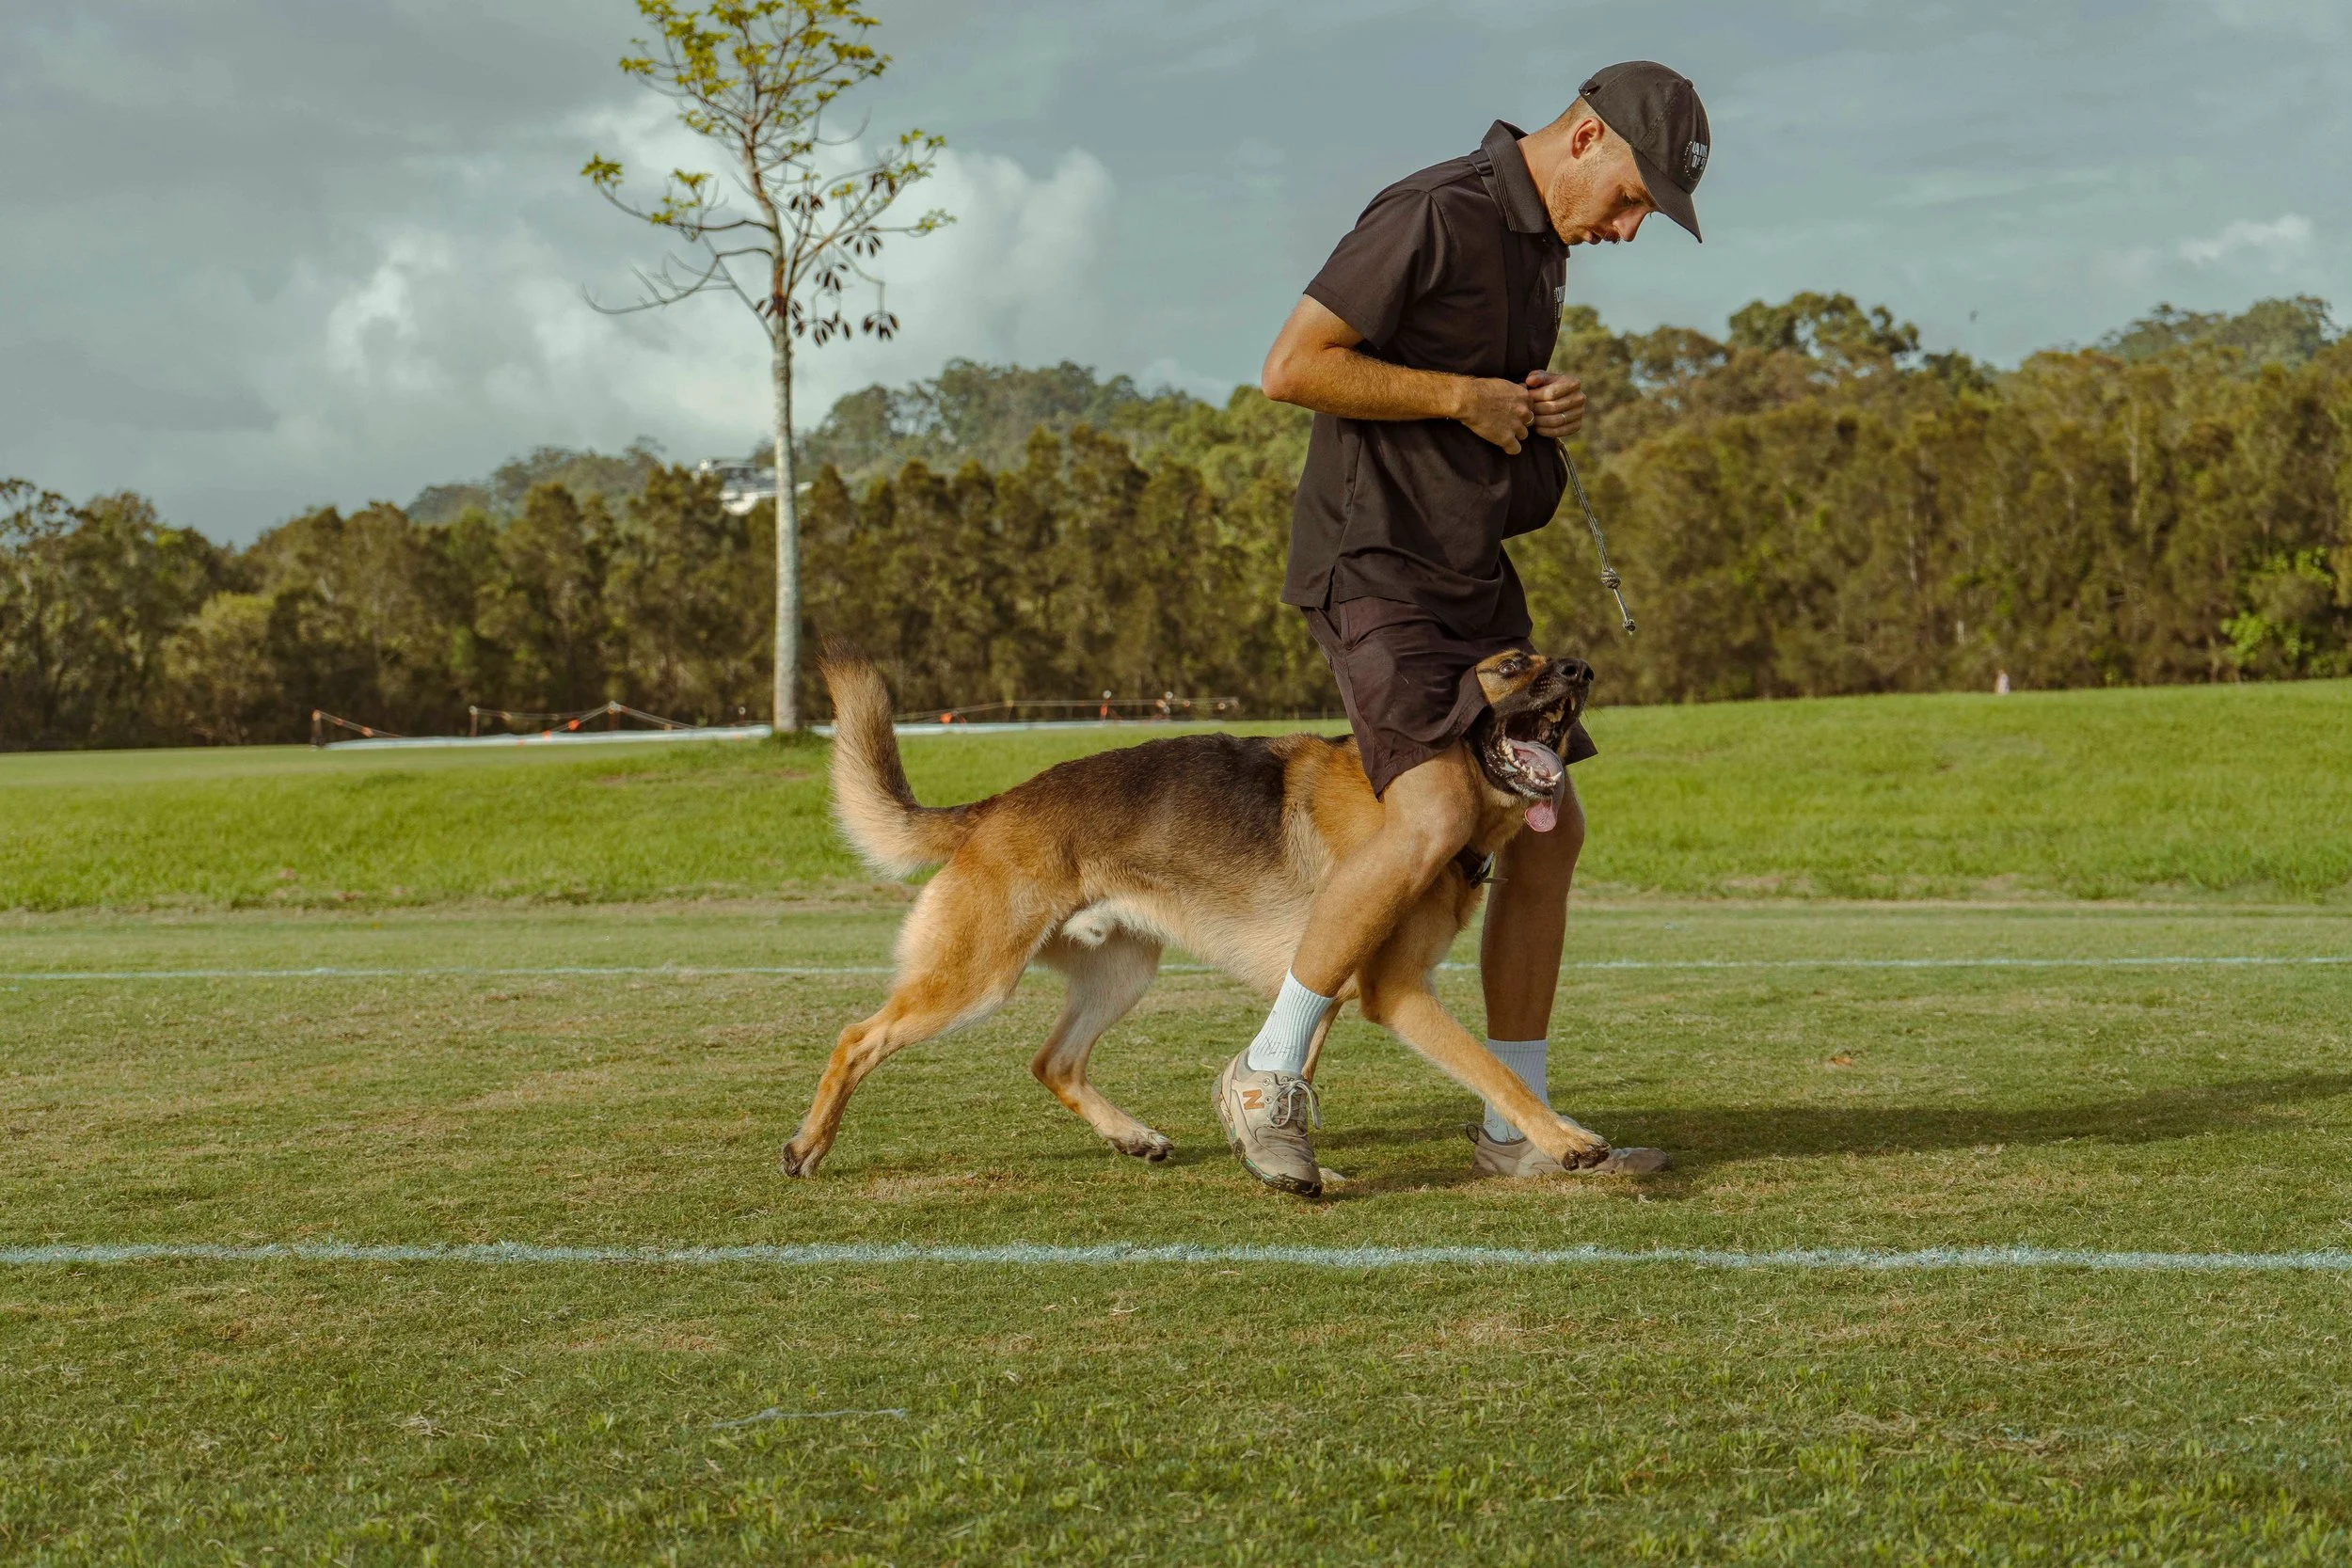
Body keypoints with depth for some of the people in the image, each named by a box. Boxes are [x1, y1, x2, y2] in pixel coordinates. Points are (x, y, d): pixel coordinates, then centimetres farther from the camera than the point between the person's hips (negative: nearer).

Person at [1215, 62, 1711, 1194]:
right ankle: (1268, 1074, -8)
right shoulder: (1436, 218, -16)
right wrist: (1465, 398, -17)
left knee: (1547, 832, 7)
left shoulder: (1543, 242, 13)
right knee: (1435, 820, -24)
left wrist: (1545, 412, 5)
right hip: (1374, 566, -10)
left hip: (1473, 571, 10)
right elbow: (1291, 368, -20)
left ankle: (1518, 1130, 15)